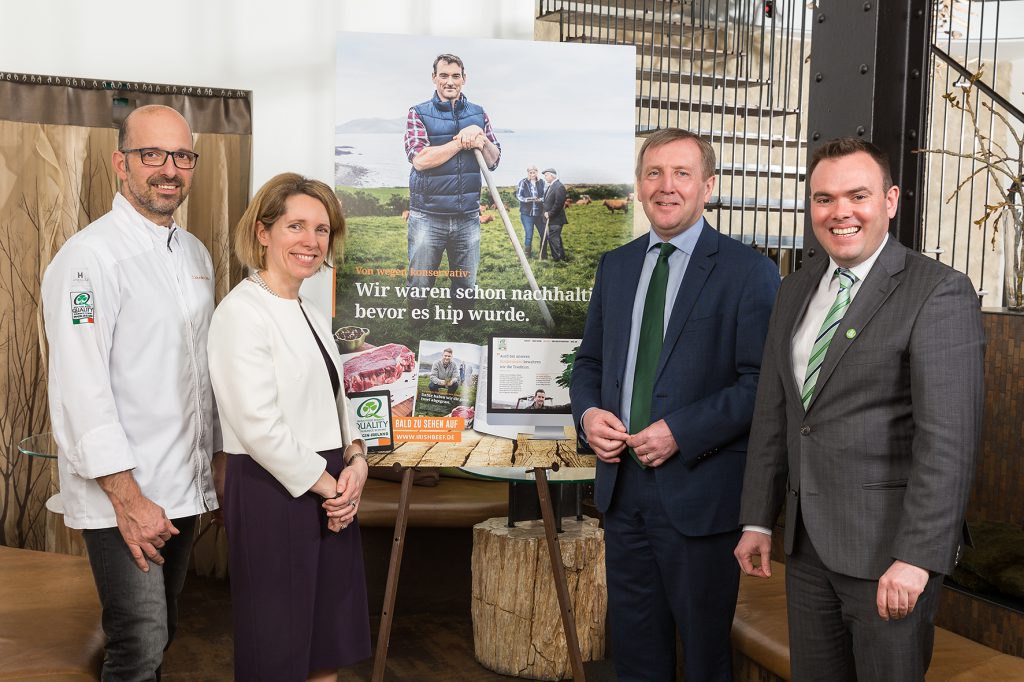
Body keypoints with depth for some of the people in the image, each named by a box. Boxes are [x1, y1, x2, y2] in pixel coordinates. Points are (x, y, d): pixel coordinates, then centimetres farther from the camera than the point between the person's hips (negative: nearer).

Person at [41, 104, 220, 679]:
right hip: (121, 494, -7)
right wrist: (128, 499, -20)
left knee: (162, 632, 16)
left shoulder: (196, 254, 12)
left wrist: (216, 461, 18)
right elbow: (80, 388, -19)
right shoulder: (89, 257, -13)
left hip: (184, 488, 7)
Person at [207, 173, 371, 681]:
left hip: (331, 494, 8)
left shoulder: (311, 315, 14)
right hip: (272, 492, -8)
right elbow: (259, 426, -20)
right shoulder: (243, 311, -12)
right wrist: (327, 484, -11)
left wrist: (355, 460, -2)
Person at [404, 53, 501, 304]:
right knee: (419, 288, 5)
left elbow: (494, 161, 9)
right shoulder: (419, 113, 0)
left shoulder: (478, 113, 10)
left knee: (466, 289, 12)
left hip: (468, 217, 3)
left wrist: (482, 140, -12)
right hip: (427, 217, -3)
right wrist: (463, 140, -13)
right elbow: (420, 160, -15)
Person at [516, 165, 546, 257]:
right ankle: (528, 254, 9)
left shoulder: (541, 182, 3)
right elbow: (518, 195, -3)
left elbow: (545, 196, 5)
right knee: (528, 235, -4)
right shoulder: (523, 182, -3)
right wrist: (526, 199, -21)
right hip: (526, 213, -3)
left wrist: (540, 199, -17)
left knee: (543, 234, 8)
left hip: (539, 213, 3)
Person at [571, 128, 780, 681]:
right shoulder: (615, 266, 10)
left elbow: (761, 383, -13)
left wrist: (681, 432, -20)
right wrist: (588, 412, -4)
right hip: (622, 487, 6)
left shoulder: (749, 272, -8)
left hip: (699, 492, -5)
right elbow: (590, 361, 16)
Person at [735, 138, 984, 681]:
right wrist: (758, 520, 10)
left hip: (889, 544, -6)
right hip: (807, 542, 6)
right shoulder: (795, 291, 10)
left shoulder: (938, 292, -11)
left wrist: (917, 556, -21)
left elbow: (949, 438, -17)